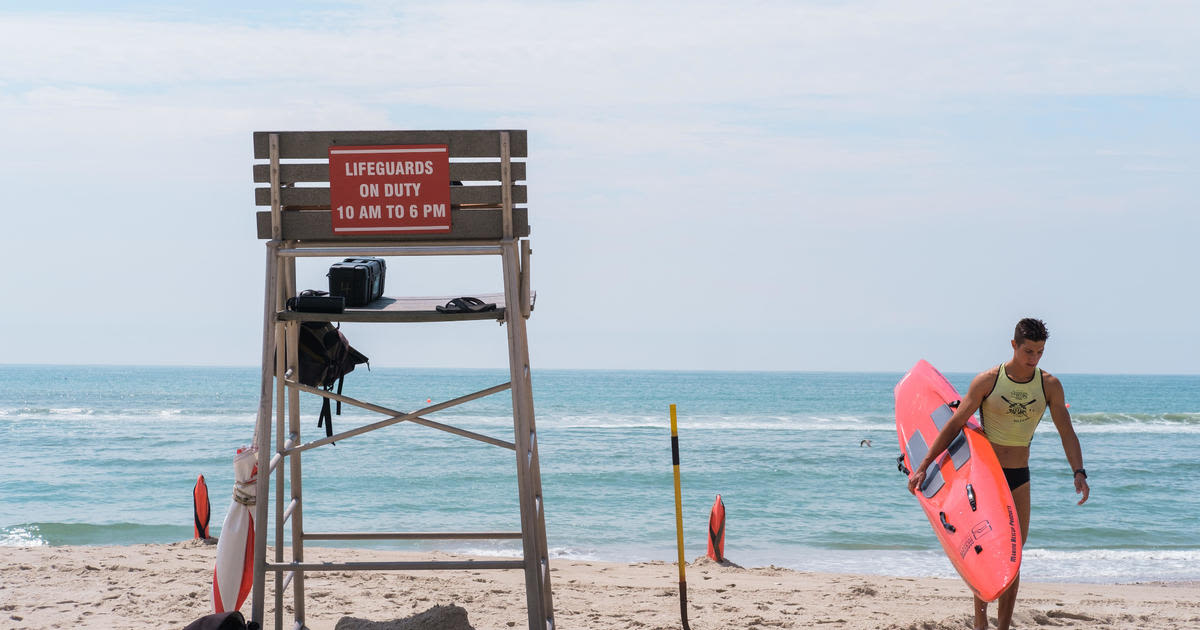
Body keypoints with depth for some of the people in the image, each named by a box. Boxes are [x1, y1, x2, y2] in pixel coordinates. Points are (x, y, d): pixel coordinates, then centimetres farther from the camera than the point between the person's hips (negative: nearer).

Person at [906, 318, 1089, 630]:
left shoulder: (1049, 385, -2)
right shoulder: (987, 381, -9)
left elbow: (1066, 432, -2)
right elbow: (954, 425, -6)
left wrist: (1079, 472, -18)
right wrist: (922, 467, -8)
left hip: (1019, 477, 3)